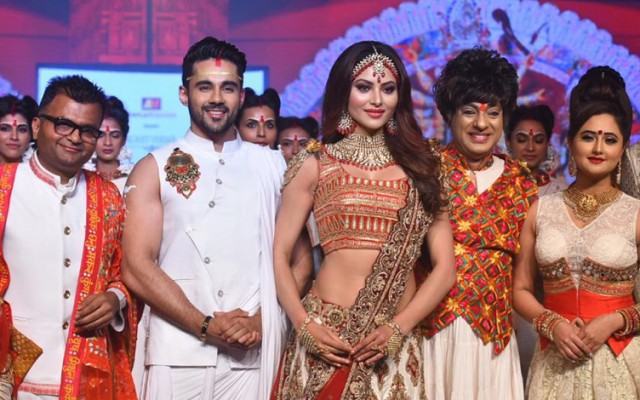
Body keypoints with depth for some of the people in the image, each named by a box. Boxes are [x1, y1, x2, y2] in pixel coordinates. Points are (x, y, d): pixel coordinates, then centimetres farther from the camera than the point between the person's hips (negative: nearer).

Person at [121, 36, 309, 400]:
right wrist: (204, 326, -11)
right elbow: (137, 267, -3)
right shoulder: (155, 169, 5)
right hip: (179, 353, -1)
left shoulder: (273, 166, 10)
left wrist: (262, 318, -6)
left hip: (256, 353, 1)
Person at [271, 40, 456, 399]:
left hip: (397, 347, 2)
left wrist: (398, 328, -8)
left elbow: (445, 267, 3)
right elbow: (280, 255, 3)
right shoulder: (315, 166, 3)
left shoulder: (420, 167, 7)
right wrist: (305, 326, -10)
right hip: (329, 340, -2)